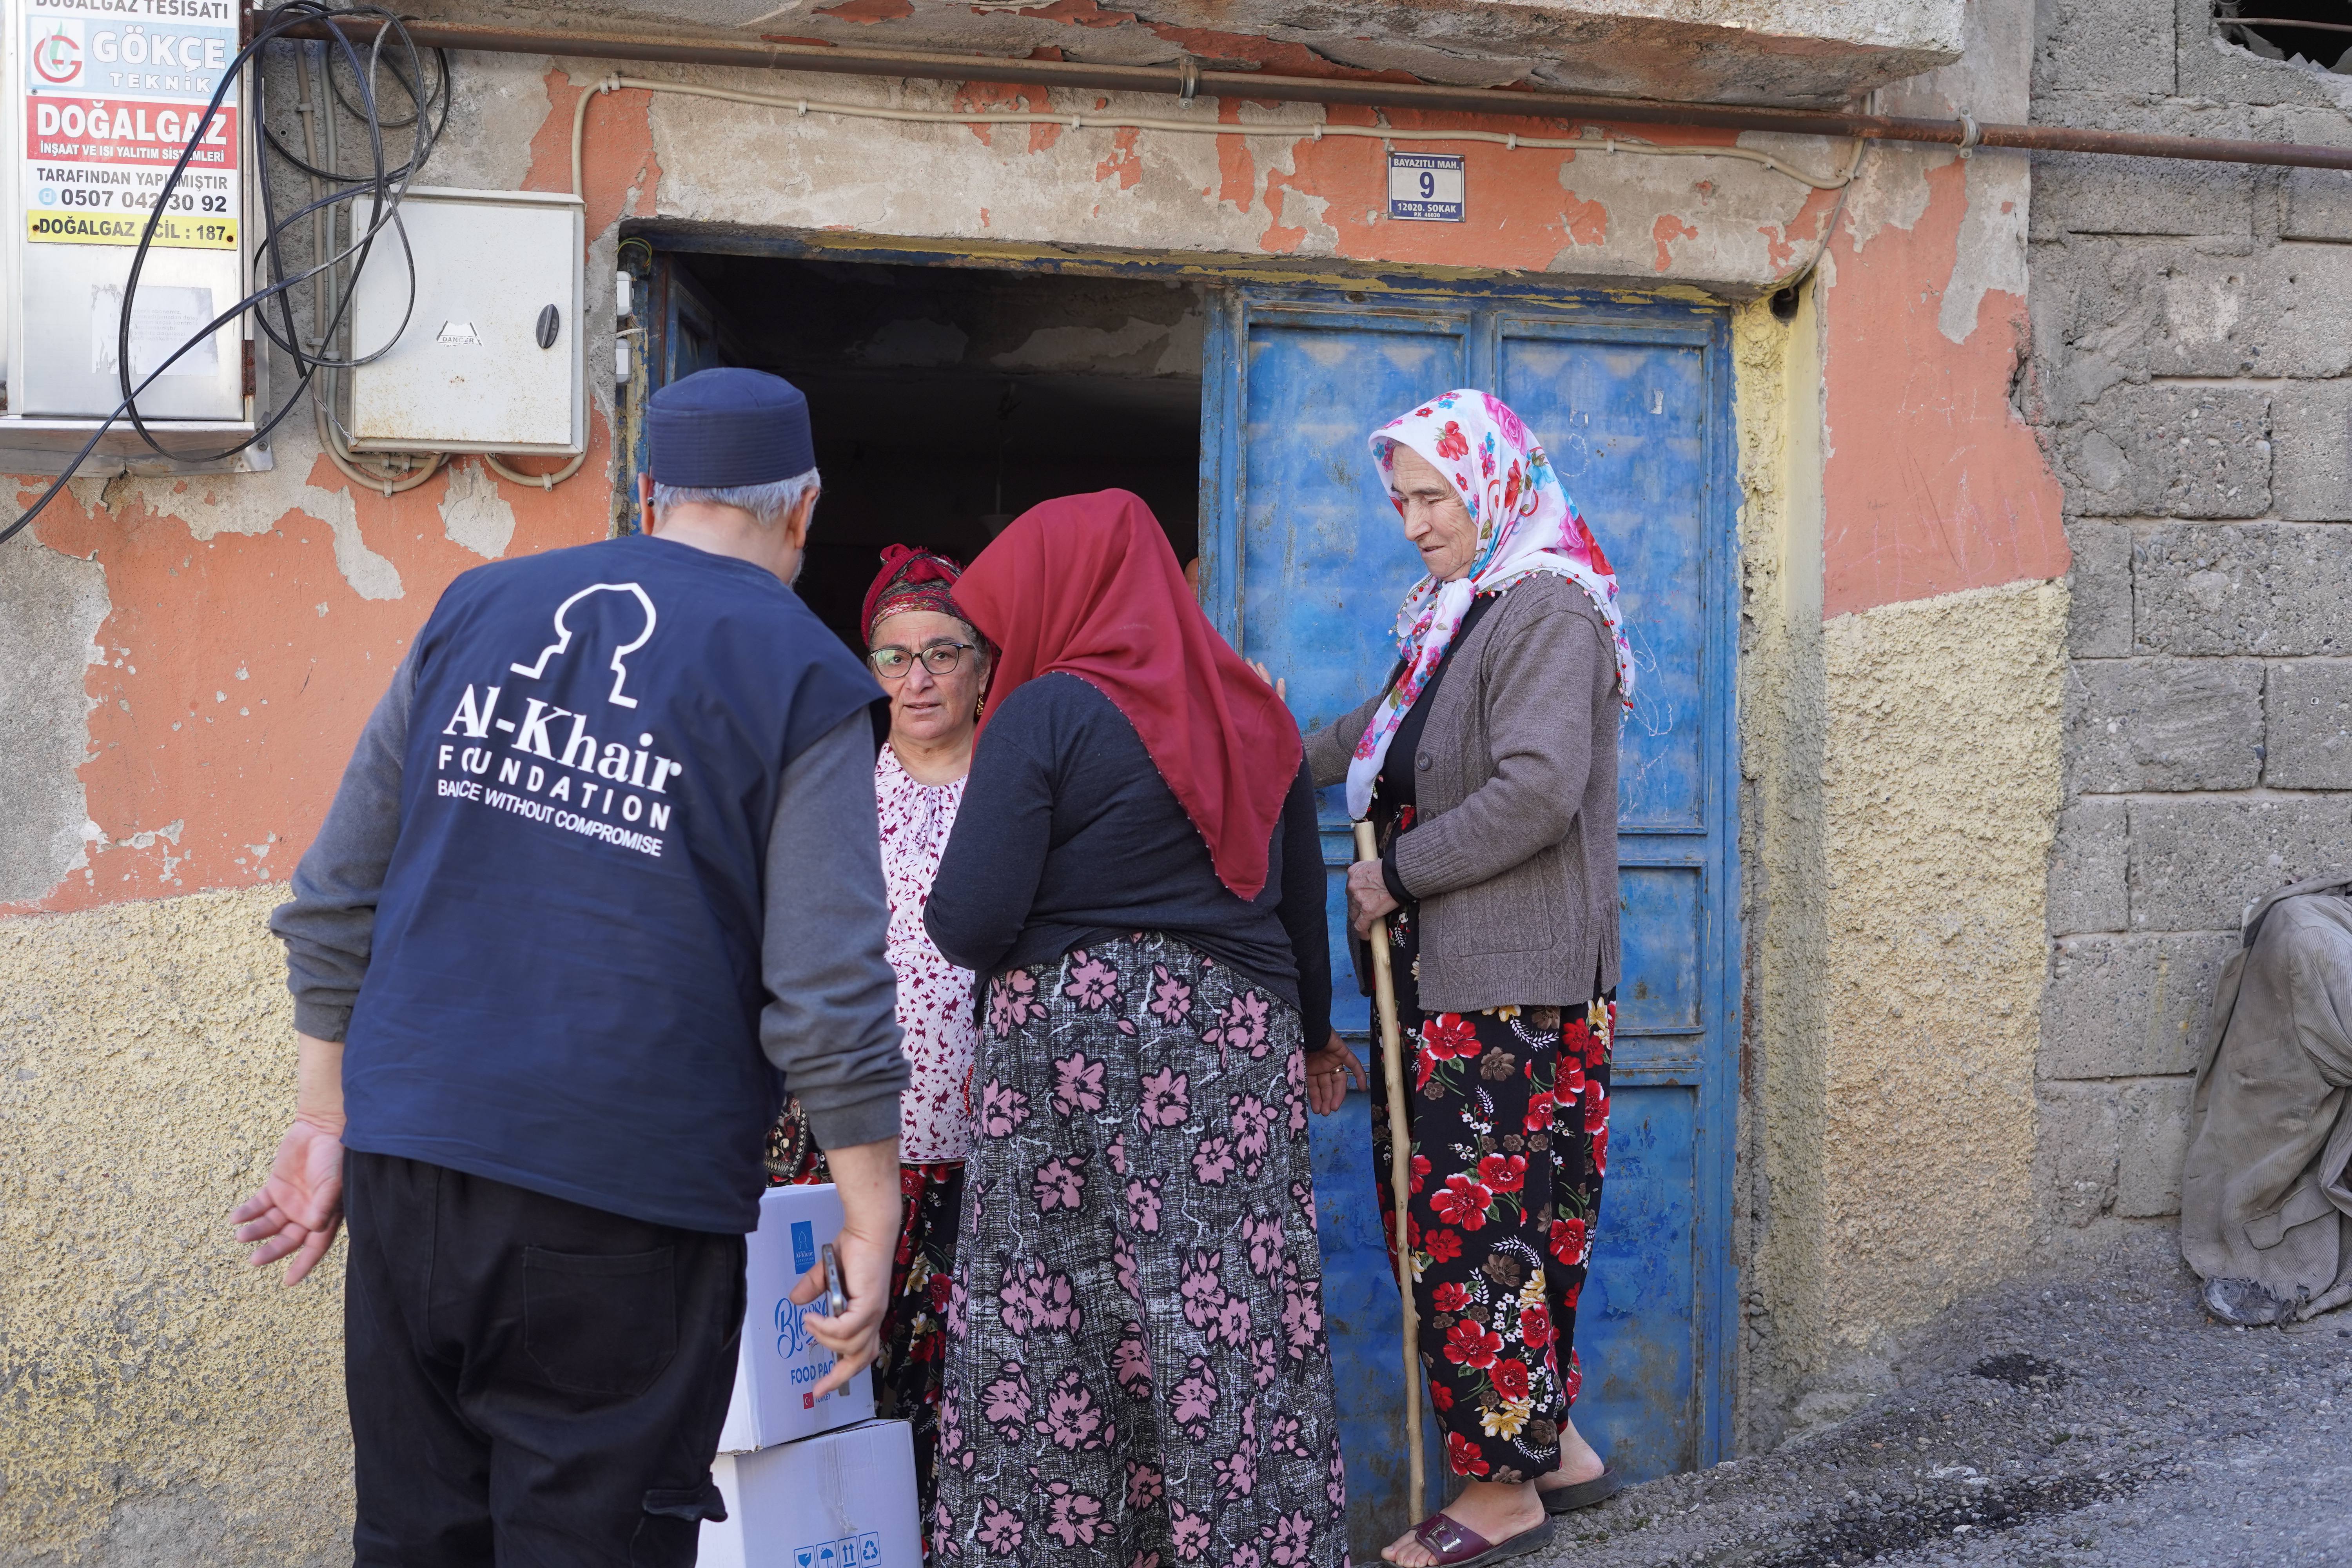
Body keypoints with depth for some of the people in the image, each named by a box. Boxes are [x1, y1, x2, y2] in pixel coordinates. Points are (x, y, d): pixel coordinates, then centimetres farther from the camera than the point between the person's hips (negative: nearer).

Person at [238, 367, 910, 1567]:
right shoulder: (803, 681, -3)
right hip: (621, 1200, -4)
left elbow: (336, 900, 10)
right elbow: (829, 996, -10)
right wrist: (872, 1224, -3)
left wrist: (327, 1118, 17)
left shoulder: (476, 610, 10)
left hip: (406, 1161, 5)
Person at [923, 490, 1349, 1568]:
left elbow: (969, 922, -14)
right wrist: (1307, 1032, 28)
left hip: (1074, 1039, -5)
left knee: (1044, 1336, 3)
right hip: (1241, 1040, 6)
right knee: (1241, 1327, 7)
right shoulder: (1253, 713, 11)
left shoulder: (1049, 712, -7)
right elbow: (1303, 899, 16)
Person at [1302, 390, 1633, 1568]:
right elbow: (1376, 738, 30)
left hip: (1515, 987, -9)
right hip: (1446, 979, 9)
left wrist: (1395, 875, -14)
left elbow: (1537, 792, -22)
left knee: (1473, 1222, -3)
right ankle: (1551, 1448, 24)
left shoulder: (1551, 610, -11)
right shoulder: (1455, 617, 17)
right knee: (1442, 1214, 11)